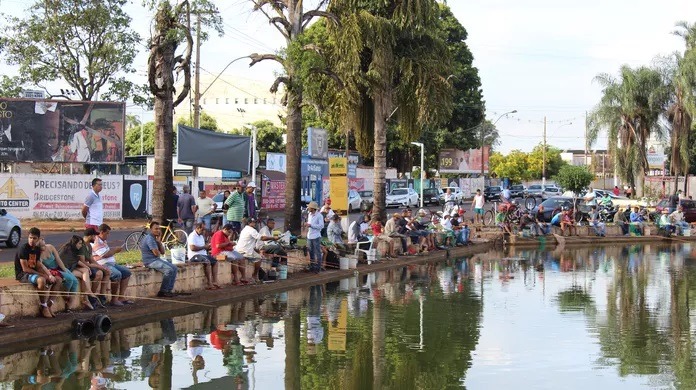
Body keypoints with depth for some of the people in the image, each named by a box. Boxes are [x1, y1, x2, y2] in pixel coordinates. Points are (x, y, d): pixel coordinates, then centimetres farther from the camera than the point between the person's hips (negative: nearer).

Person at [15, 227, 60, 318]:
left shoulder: (37, 249, 8)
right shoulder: (23, 249, -16)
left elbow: (39, 265, 9)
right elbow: (25, 269, -20)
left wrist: (49, 275, -8)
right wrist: (42, 275, -18)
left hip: (33, 273, 8)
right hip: (22, 274, -8)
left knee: (56, 280, -2)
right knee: (41, 280, -36)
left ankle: (46, 303, -1)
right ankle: (43, 307, -21)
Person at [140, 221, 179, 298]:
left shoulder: (155, 238, 16)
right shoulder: (149, 238, -16)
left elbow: (162, 252, 9)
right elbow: (156, 253, -22)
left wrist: (159, 241, -1)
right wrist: (159, 253, 2)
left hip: (157, 260, 10)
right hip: (150, 261, -10)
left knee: (174, 268, 1)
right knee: (169, 270, -25)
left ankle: (169, 290, 0)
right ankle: (162, 292, -17)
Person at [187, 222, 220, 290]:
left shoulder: (201, 236, 20)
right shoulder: (192, 236, -10)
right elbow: (192, 248, -22)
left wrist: (207, 247, 5)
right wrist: (203, 247, -16)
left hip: (203, 254, 10)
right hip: (194, 256, -10)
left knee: (215, 261, -4)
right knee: (207, 262, -32)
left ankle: (214, 282, -9)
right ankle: (209, 284, -32)